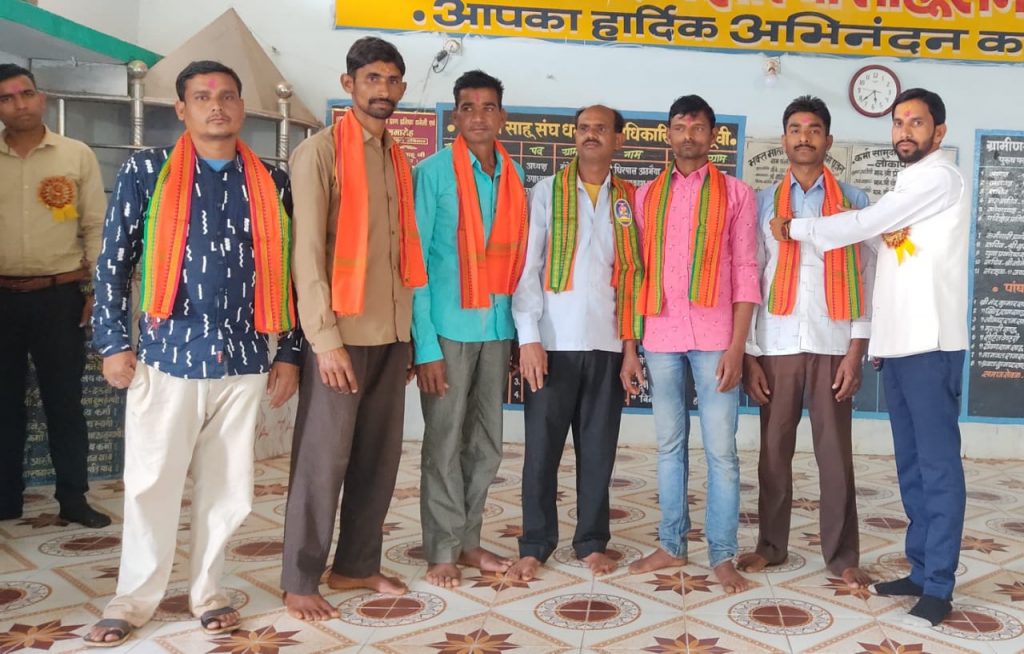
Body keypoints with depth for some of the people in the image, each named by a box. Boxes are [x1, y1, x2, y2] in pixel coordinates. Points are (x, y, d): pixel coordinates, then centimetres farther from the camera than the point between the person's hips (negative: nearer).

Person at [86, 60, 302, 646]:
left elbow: (287, 269, 9)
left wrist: (290, 352, 7)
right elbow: (115, 260, 3)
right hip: (167, 353, -2)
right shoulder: (147, 172, 2)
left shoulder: (271, 182, 7)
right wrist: (114, 342, 0)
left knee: (226, 485, 9)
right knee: (152, 483, 5)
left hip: (244, 358, 2)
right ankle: (134, 599, 21)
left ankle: (209, 592, 26)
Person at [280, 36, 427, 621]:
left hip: (392, 335, 7)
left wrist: (409, 332, 12)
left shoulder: (399, 161, 15)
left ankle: (357, 565, 24)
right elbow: (307, 251, -12)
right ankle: (300, 581, 11)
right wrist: (325, 338, -17)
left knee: (379, 457, 11)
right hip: (342, 334, -7)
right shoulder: (320, 152, -6)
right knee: (323, 460, -1)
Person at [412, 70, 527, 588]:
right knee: (444, 443, 2)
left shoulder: (514, 177, 9)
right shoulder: (433, 173, -5)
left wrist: (523, 328, 6)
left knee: (486, 443, 11)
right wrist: (425, 344, -13)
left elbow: (516, 258, 13)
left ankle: (469, 540, 25)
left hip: (498, 327, 5)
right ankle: (442, 551, 14)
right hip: (449, 328, -5)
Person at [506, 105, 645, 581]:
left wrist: (631, 346, 3)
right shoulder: (546, 192, 4)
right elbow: (527, 267, -2)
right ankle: (535, 545, 14)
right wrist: (529, 337, -10)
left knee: (599, 448, 8)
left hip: (607, 344, 2)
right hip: (554, 342, -2)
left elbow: (633, 276, 8)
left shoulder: (629, 200, 10)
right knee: (542, 447, 3)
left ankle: (592, 541, 21)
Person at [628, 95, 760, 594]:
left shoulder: (735, 193, 5)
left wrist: (737, 345, -8)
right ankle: (671, 545, 20)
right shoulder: (647, 195, 12)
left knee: (721, 449, 0)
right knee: (669, 445, 10)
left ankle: (722, 556, 8)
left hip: (714, 337, -2)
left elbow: (745, 273, 0)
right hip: (660, 337, 3)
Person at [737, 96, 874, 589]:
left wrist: (856, 349, -5)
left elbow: (865, 278, 3)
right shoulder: (763, 202, 9)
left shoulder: (853, 202, 7)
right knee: (774, 450, 7)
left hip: (831, 345, -1)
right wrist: (748, 353, -1)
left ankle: (843, 556, 12)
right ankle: (771, 545, 20)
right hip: (776, 345, 1)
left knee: (835, 453, 2)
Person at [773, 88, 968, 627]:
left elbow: (864, 224, -10)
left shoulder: (938, 176, -4)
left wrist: (794, 228, 0)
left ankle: (938, 586, -4)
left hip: (930, 342, -9)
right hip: (898, 342, 9)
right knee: (911, 463, 10)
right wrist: (888, 233, -5)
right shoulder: (910, 184, 25)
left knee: (937, 463, -7)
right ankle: (922, 570, 17)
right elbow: (877, 228, 18)